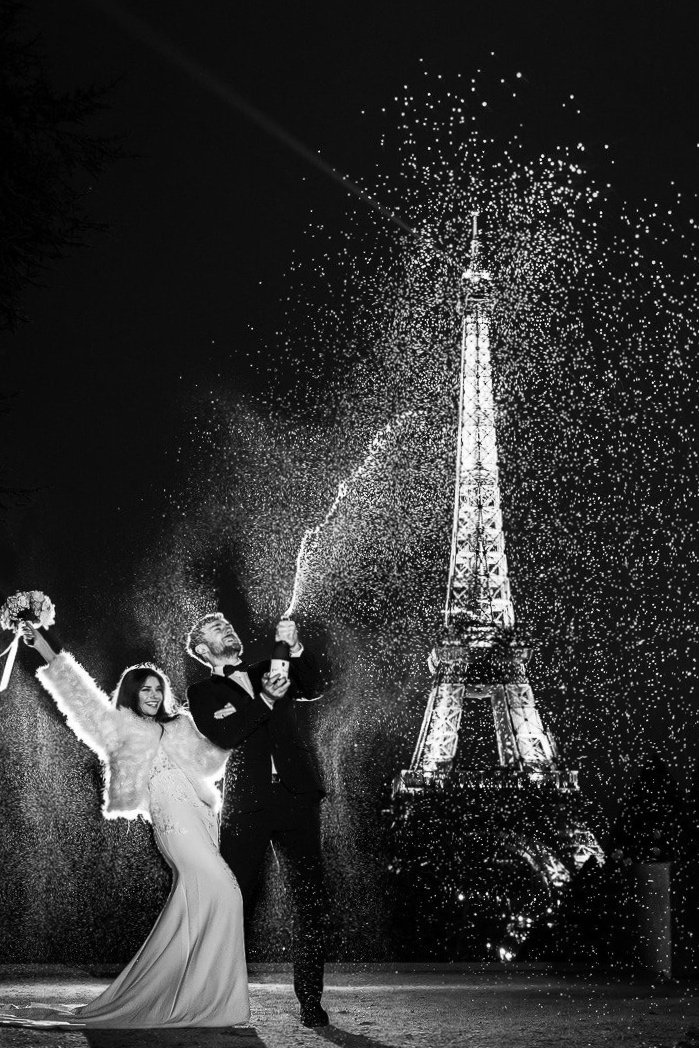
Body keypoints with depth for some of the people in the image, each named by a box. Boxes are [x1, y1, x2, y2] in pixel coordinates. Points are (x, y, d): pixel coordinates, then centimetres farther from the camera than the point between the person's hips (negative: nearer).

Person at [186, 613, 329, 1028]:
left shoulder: (271, 670, 20)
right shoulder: (203, 693, 10)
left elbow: (311, 687, 2)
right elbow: (226, 734, -8)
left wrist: (295, 648, -14)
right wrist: (265, 700, -19)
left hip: (297, 798, 2)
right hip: (247, 806, -2)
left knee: (311, 903, -3)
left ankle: (311, 1001, 0)